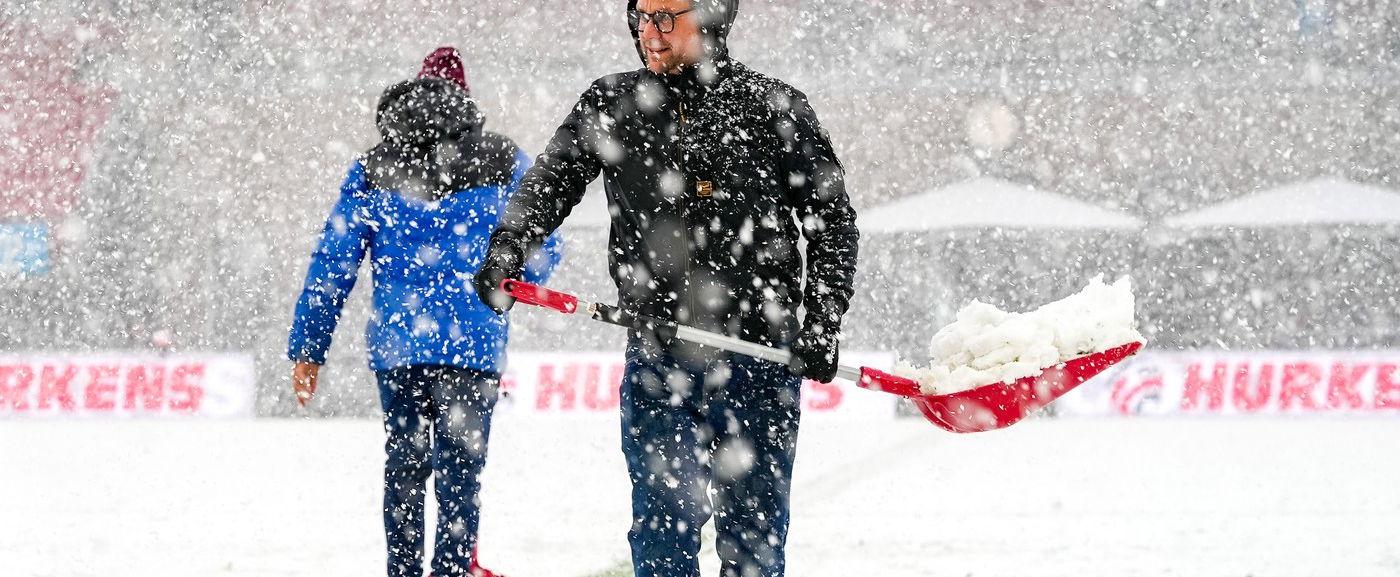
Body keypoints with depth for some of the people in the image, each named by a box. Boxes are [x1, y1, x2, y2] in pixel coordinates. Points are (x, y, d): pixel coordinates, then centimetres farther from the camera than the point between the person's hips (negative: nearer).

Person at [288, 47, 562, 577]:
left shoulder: (372, 172, 6)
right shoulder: (504, 165, 1)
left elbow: (332, 265, 5)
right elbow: (544, 250, 7)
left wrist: (308, 348, 10)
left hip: (395, 346, 2)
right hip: (472, 346, -2)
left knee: (403, 465, 15)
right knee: (459, 468, -1)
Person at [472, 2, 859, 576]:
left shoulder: (776, 109, 2)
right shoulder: (610, 105, 8)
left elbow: (832, 221, 6)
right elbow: (553, 179, -1)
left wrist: (821, 324, -4)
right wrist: (507, 248, -20)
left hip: (760, 359, -1)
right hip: (658, 359, 1)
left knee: (754, 527, 5)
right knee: (665, 523, -6)